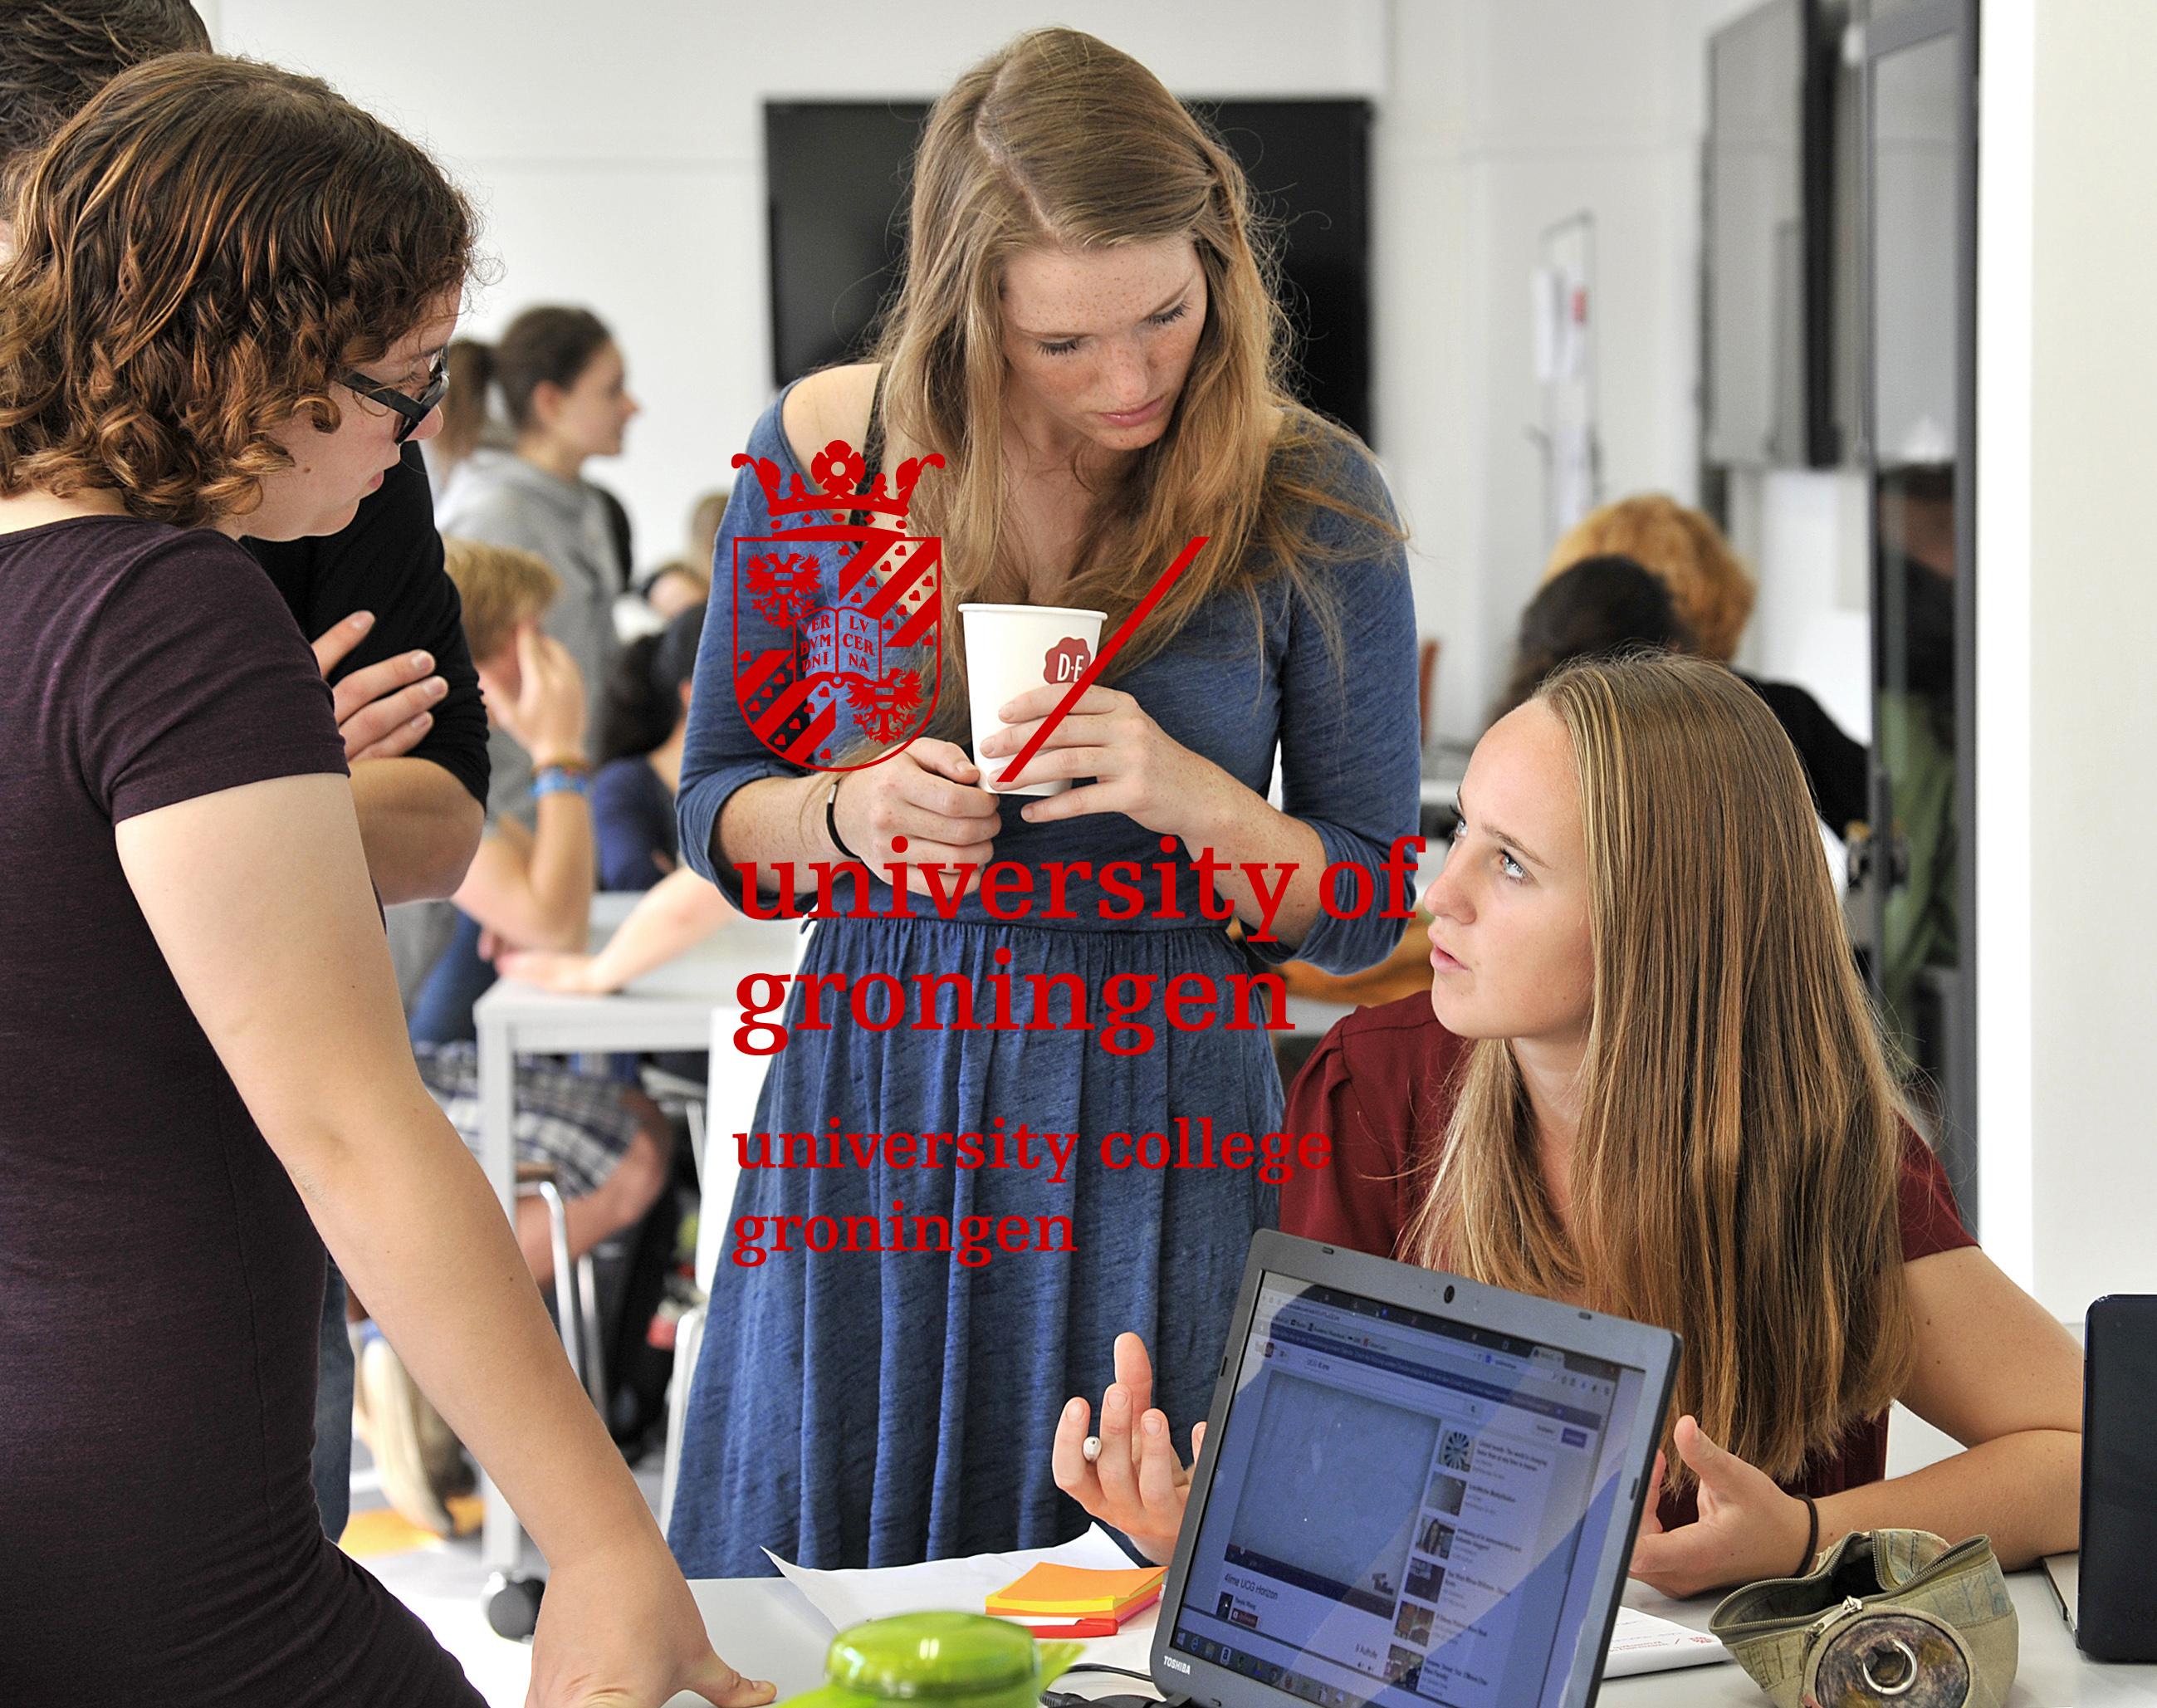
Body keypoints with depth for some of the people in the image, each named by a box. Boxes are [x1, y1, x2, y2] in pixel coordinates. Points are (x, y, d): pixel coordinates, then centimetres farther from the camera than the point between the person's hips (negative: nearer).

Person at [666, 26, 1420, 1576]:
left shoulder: (1309, 502, -6)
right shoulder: (823, 450, -3)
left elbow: (1368, 906, -2)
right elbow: (716, 808, 7)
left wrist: (1193, 796, -19)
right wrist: (845, 813, -14)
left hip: (1154, 1124, -1)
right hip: (868, 1108, 2)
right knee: (816, 1629, 11)